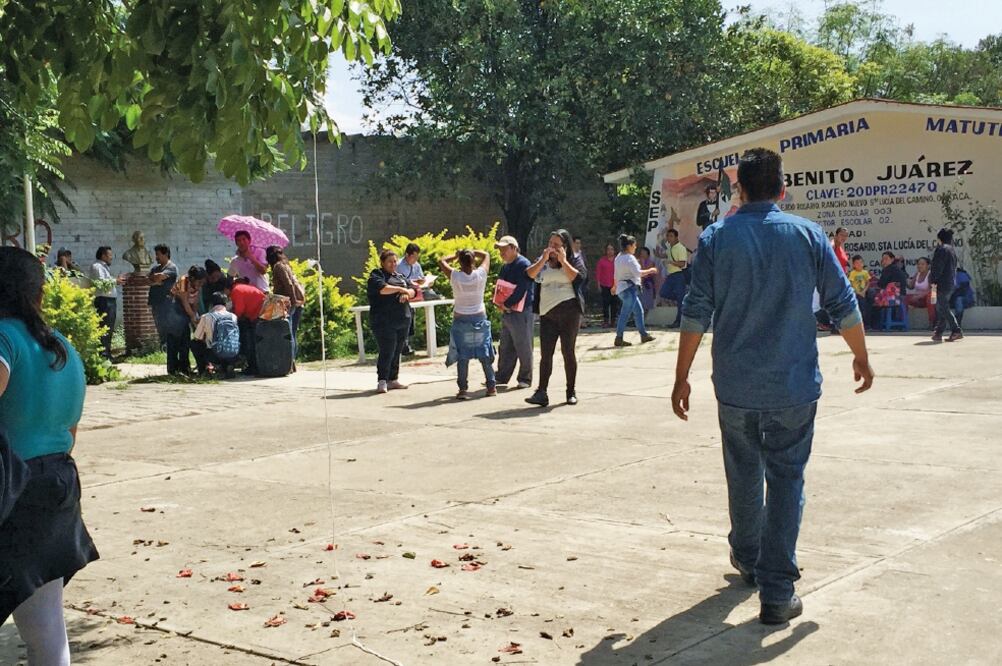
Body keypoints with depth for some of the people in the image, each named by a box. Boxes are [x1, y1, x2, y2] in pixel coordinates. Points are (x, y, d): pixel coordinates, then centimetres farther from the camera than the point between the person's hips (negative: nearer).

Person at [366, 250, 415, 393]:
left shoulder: (400, 277, 20)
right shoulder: (376, 275, -1)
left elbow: (413, 290, 12)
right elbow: (381, 288, -20)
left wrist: (407, 293, -11)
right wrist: (400, 289, -11)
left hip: (403, 320, 7)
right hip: (384, 321, -7)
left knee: (397, 351, 9)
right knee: (387, 352, -11)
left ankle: (393, 379, 17)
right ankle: (382, 382, -9)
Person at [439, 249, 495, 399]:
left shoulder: (455, 276, -14)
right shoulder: (481, 274, -10)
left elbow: (442, 261, 3)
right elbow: (486, 255, 8)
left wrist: (456, 255, 10)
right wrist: (472, 252, 10)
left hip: (461, 320, -2)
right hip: (480, 318, 2)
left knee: (462, 356, 1)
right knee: (484, 354, 9)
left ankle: (463, 389, -4)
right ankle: (491, 386, 13)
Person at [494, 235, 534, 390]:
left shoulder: (524, 265, -12)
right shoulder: (506, 267, 16)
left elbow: (521, 290, -20)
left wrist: (506, 304, -17)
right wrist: (500, 303, 0)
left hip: (521, 313, -9)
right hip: (506, 312, 9)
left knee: (523, 348, -1)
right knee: (505, 347, 13)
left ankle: (525, 379, 7)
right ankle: (502, 377, 20)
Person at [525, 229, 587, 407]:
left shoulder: (573, 261, 6)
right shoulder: (543, 261, 15)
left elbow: (578, 277, -14)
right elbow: (529, 274, 0)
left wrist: (563, 260, -12)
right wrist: (543, 259, -9)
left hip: (568, 311, -3)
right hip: (547, 313, 3)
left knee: (568, 351, 1)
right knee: (545, 353, -4)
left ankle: (571, 392, 10)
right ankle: (541, 393, -9)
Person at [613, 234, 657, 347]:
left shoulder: (619, 258, 13)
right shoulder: (629, 258, -15)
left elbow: (616, 275, 18)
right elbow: (638, 273, -21)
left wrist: (616, 286, 27)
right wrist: (650, 271, -8)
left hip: (621, 288, 10)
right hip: (629, 288, -10)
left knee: (639, 311, 16)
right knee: (625, 314, -7)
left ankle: (644, 335, 20)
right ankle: (619, 339, -6)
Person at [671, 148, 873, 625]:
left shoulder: (716, 239, -3)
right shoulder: (807, 235, -2)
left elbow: (696, 313, -5)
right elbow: (843, 304, 2)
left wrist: (682, 377, 2)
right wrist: (861, 357, 17)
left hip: (735, 386, 1)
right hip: (794, 386, -1)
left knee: (744, 475, 19)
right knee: (786, 479, 3)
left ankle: (747, 558, 39)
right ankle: (777, 593, -2)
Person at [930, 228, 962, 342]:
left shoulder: (941, 249, -12)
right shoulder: (952, 250, 15)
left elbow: (937, 266, -17)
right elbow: (954, 267, 18)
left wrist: (933, 280, -9)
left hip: (943, 283, -9)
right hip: (951, 282, 9)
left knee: (943, 308, -5)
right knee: (941, 308, 12)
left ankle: (957, 331, -9)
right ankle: (938, 333, 13)